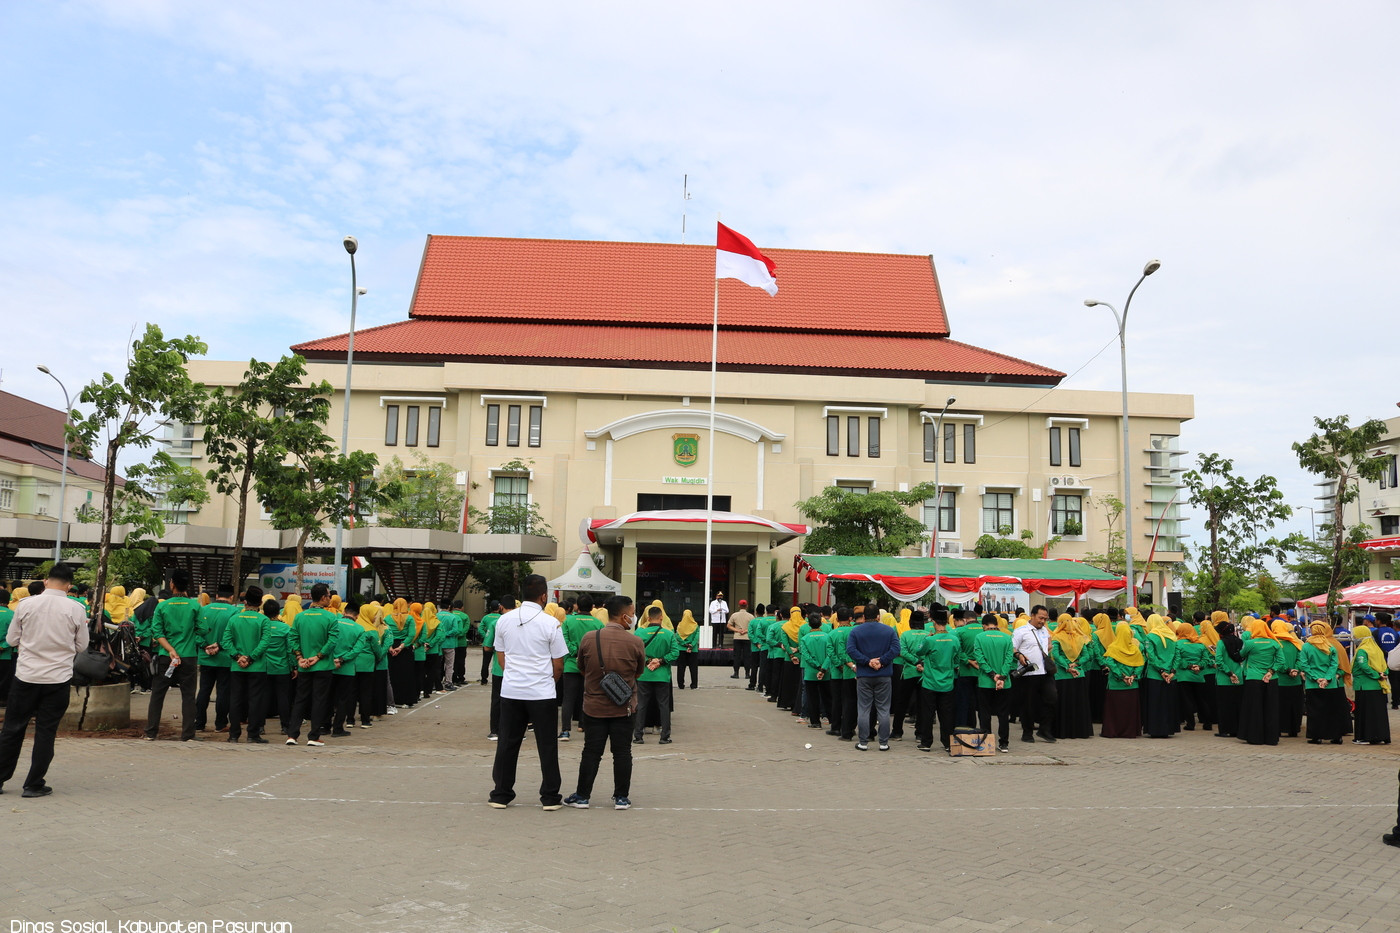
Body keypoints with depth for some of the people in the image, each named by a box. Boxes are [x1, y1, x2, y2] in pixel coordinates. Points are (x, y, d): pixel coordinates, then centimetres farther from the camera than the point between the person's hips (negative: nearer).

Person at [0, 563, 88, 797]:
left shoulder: (26, 605, -4)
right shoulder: (75, 609, -7)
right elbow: (81, 646, 2)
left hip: (26, 675, 1)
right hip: (58, 678, -1)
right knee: (46, 731, 6)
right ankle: (34, 785, 10)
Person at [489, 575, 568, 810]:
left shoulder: (504, 620, 3)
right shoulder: (550, 623, -8)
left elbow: (501, 657, 12)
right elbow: (558, 665, -3)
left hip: (510, 690, 3)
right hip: (542, 693, -3)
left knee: (507, 744, 11)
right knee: (547, 745, 6)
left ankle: (501, 795, 17)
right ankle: (550, 797, 11)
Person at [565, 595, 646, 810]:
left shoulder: (589, 638, -7)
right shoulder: (635, 642, -11)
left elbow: (581, 669, 7)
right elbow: (639, 671, 4)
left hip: (593, 706, 1)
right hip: (624, 707, -1)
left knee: (591, 752, 9)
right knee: (622, 752, 8)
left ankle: (582, 796, 16)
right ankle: (621, 797, 14)